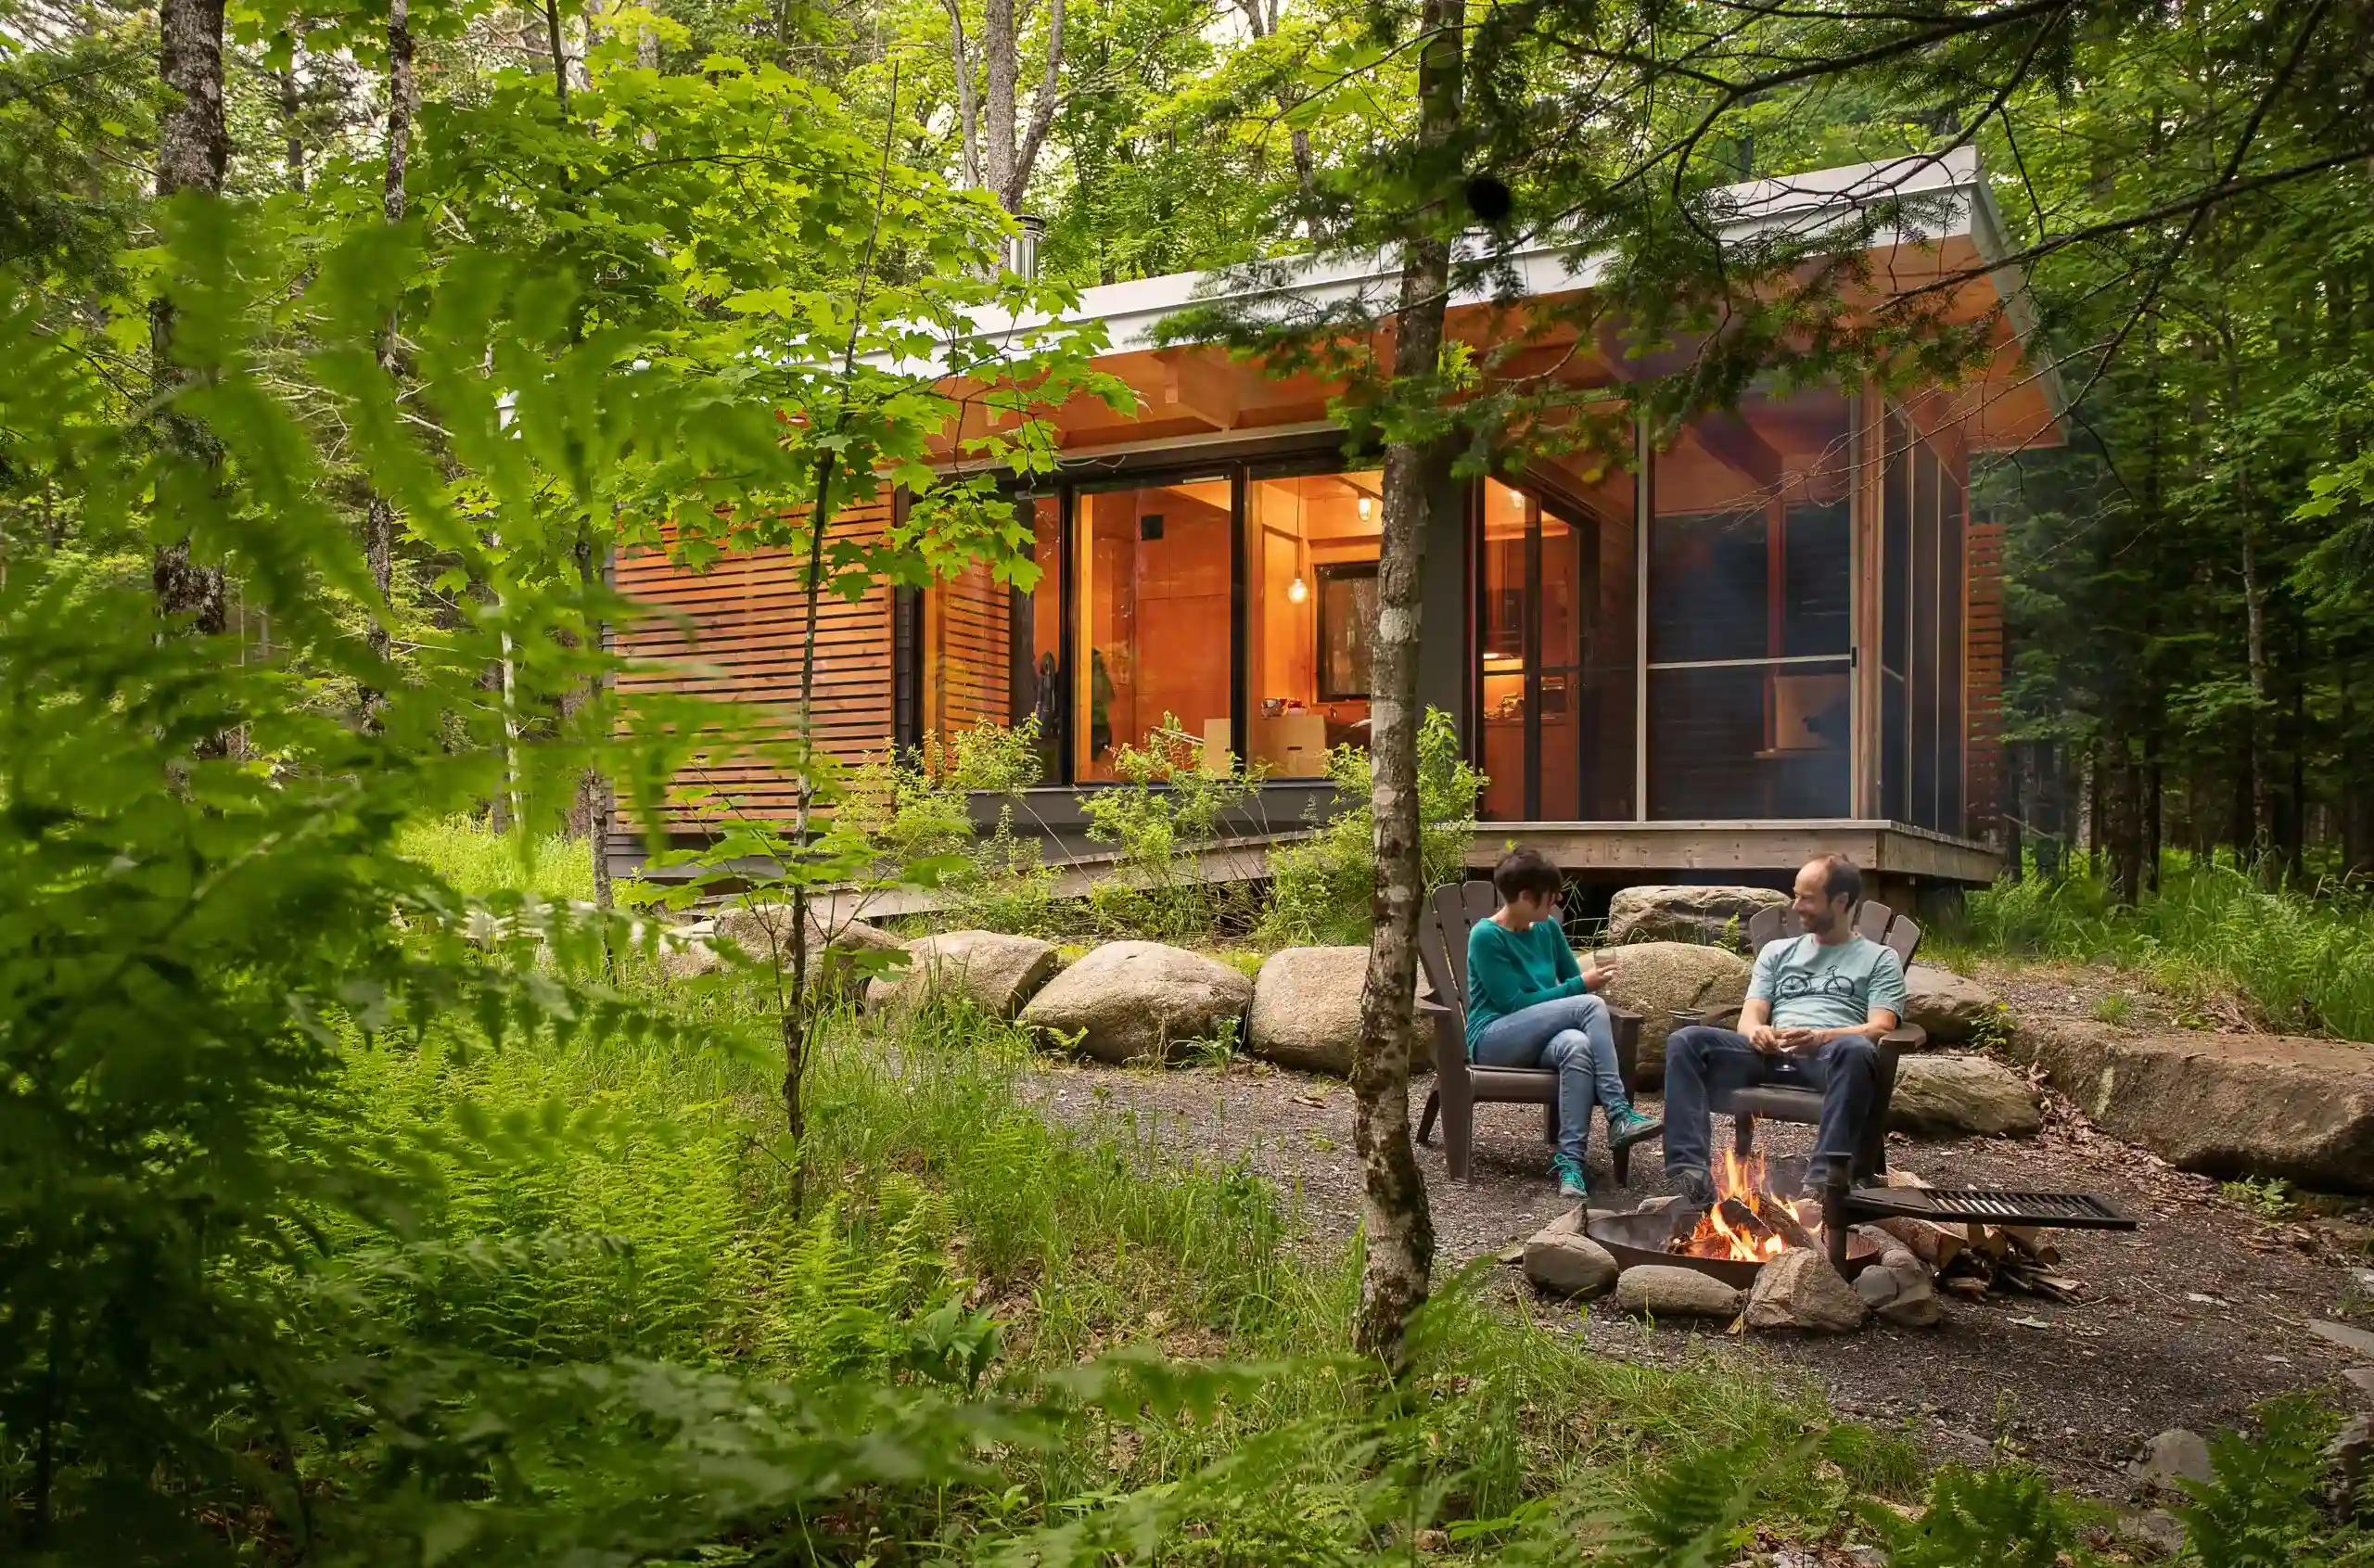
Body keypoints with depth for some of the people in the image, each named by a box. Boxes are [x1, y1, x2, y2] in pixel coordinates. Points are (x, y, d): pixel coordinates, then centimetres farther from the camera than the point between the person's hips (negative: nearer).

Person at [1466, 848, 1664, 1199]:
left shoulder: (1548, 928, 10)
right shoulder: (1486, 936, -11)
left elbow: (1572, 977, 22)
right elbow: (1513, 1003, -15)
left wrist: (1587, 981, -2)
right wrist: (1581, 986, -14)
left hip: (1537, 1037, 5)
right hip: (1493, 1039, -5)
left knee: (1576, 1046, -35)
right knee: (1591, 1006, -27)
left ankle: (1569, 1159, -41)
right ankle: (1618, 1115, -26)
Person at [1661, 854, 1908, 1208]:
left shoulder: (1879, 958, 17)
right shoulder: (1777, 951, 28)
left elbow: (1880, 1028, 1)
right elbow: (1749, 1017, 17)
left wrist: (1820, 1037, -20)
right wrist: (1756, 1031, -11)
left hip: (1831, 1056, -3)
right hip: (1772, 1054, 3)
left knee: (1856, 1049, -40)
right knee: (1686, 1041, -23)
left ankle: (1824, 1179, -47)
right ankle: (1690, 1169, -37)